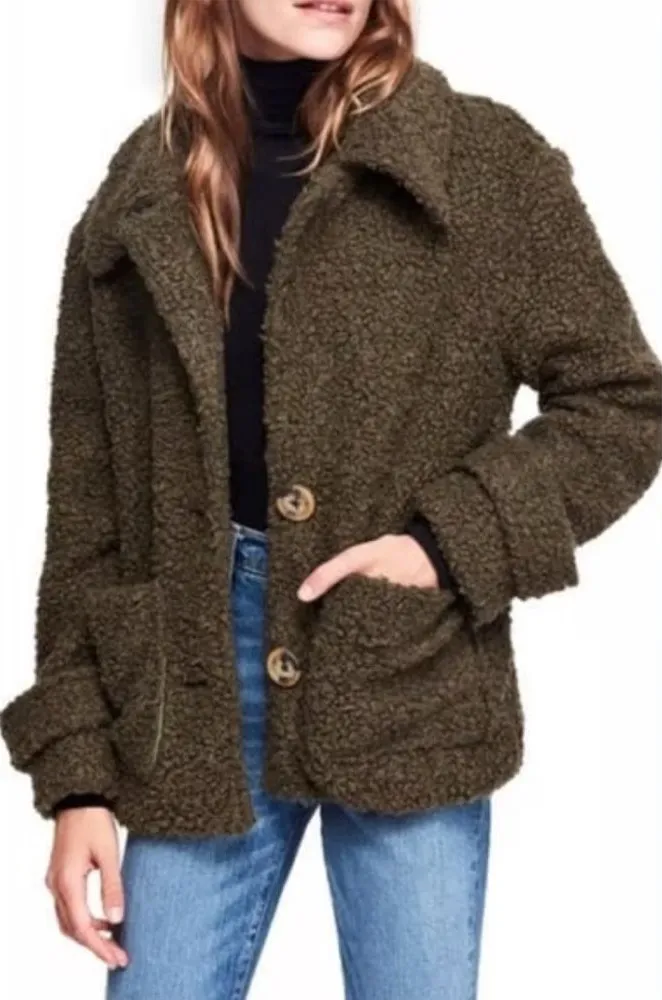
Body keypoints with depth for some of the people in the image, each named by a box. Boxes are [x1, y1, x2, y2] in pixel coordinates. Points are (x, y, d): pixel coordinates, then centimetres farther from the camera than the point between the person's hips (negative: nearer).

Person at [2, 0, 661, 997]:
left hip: (411, 687, -2)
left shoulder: (490, 161, -3)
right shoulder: (140, 200, 4)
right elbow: (87, 507, 6)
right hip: (192, 687, 2)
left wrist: (449, 541, -13)